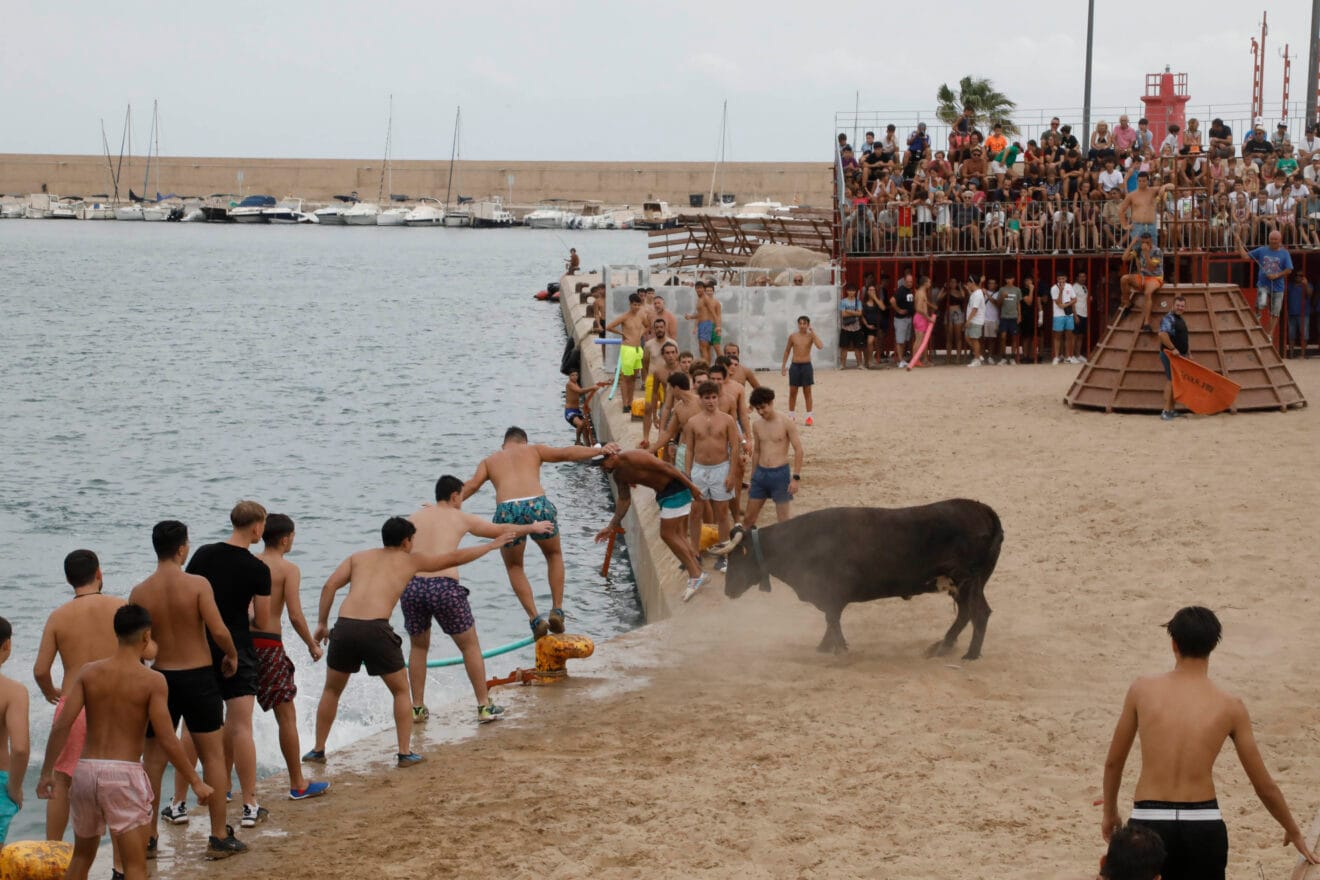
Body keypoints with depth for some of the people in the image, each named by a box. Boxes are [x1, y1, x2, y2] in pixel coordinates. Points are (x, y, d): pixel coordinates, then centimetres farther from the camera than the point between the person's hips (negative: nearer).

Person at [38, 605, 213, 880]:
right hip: (124, 774, -4)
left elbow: (62, 725, -4)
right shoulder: (153, 680, -7)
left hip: (87, 769, 4)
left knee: (82, 855, 22)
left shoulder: (88, 672, 3)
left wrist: (47, 772, 3)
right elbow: (166, 740, -11)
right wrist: (196, 782, -3)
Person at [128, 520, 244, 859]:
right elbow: (218, 630, -17)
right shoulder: (198, 584, -12)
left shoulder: (139, 593, -4)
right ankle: (220, 838, 8)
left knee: (153, 760, 12)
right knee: (213, 756, 7)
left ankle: (147, 837, 14)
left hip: (160, 678, 3)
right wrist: (232, 655, 2)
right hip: (199, 676, -2)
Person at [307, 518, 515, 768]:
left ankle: (318, 751, 25)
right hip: (375, 630, -3)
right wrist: (492, 545, 39)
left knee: (332, 690, 23)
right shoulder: (410, 560, 18)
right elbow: (455, 558, 27)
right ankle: (405, 752, 13)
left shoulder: (359, 557, 23)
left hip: (344, 626, 3)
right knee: (401, 691, 17)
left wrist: (322, 623, 13)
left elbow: (330, 585, 9)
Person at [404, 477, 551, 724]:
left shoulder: (414, 518, 18)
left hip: (412, 585, 3)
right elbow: (502, 531, 26)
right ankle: (484, 706, 17)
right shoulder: (461, 518, 13)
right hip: (444, 587, -3)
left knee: (418, 647, 23)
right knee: (470, 647, 15)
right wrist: (533, 527, 40)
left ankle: (417, 708, 23)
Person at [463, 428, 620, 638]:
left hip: (507, 510, 0)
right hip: (537, 505, 0)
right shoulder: (533, 450, 26)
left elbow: (471, 485, 13)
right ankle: (557, 610, 17)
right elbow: (567, 453, 19)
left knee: (514, 566, 25)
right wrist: (601, 450, 23)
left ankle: (535, 619, 9)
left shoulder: (490, 460, 28)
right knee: (554, 555, 30)